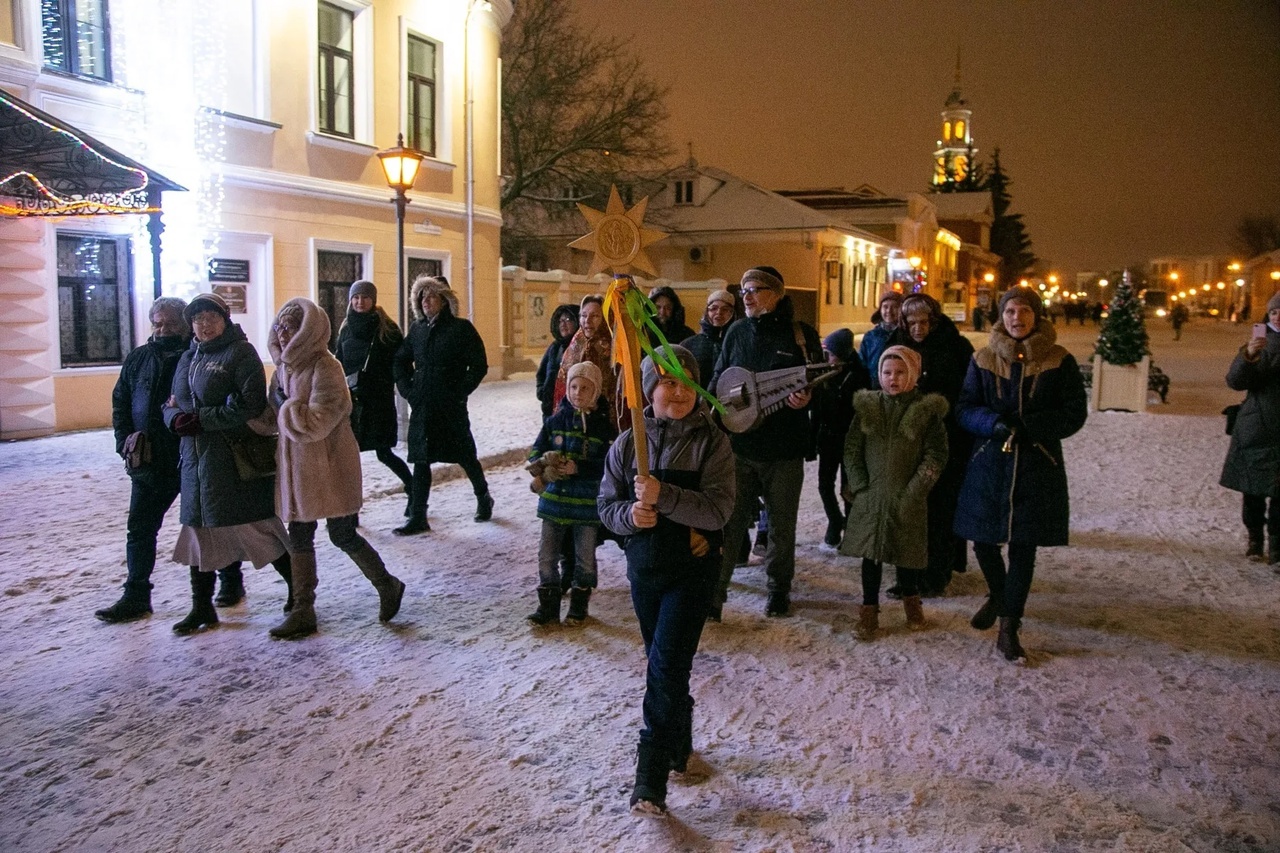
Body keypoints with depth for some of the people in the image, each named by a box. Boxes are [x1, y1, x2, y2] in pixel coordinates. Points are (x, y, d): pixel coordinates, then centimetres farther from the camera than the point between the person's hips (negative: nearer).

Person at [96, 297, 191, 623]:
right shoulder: (138, 359, 9)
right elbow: (120, 402, 14)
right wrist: (125, 439, 2)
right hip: (148, 462, 5)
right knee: (140, 528, 7)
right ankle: (135, 597, 15)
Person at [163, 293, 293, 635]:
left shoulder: (240, 353, -7)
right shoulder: (188, 357, 16)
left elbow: (250, 405, -18)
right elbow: (172, 403, 17)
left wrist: (201, 420, -18)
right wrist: (176, 418, -6)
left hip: (236, 459, -7)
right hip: (195, 456, 8)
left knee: (255, 526, -2)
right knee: (198, 528, 11)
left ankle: (297, 586, 16)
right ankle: (202, 607, 23)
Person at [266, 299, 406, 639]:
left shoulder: (325, 368, -17)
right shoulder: (284, 366, 8)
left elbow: (316, 422, -25)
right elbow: (273, 418, 17)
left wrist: (285, 404, -15)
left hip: (330, 468, -8)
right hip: (297, 467, 8)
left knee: (342, 536, 2)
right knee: (299, 538, 10)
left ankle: (388, 586, 24)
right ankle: (303, 611, 19)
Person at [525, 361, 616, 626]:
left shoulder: (604, 424, -6)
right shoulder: (556, 420, 1)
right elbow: (536, 451, 6)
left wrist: (578, 468, -22)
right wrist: (544, 465, -15)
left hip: (588, 503, -2)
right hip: (554, 500, 2)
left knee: (585, 559, 11)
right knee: (547, 556, 7)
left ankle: (579, 605, 29)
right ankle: (548, 605, 20)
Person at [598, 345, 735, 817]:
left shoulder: (712, 442, -10)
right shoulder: (628, 443, -1)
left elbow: (718, 510, -18)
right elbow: (607, 504, 2)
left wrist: (663, 496, -31)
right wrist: (630, 514, -20)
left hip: (692, 569, -4)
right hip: (644, 567, 4)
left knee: (667, 664, -11)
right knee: (661, 664, 18)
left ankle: (652, 776, -4)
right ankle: (678, 745, 40)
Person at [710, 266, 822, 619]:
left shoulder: (802, 334, -2)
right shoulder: (736, 332, 7)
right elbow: (719, 378, 14)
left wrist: (806, 398, -19)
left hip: (784, 447, -1)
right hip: (739, 442, 2)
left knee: (781, 523, 12)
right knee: (728, 520, 0)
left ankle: (779, 589, 30)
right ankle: (714, 592, 7)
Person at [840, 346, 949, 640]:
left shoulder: (927, 410, -4)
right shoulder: (867, 406, 3)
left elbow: (936, 456, -5)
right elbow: (851, 449, 4)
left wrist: (913, 490, -10)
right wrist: (859, 486, -3)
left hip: (907, 499, -1)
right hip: (870, 497, 2)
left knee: (907, 551, 10)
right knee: (871, 552, 6)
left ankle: (911, 599, 35)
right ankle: (869, 608, 18)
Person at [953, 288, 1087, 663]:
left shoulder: (1060, 362, -1)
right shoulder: (983, 360, 3)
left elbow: (1075, 414, -3)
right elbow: (965, 409, 1)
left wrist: (1027, 427, -16)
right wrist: (994, 424, -19)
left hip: (1037, 466, -2)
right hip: (989, 462, 2)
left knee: (1023, 547, 1)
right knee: (983, 540, 8)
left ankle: (1009, 628, 10)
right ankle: (997, 596, 39)